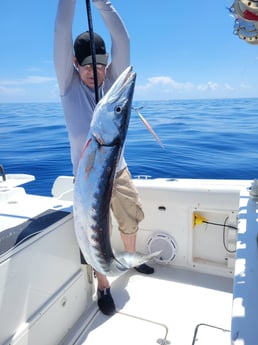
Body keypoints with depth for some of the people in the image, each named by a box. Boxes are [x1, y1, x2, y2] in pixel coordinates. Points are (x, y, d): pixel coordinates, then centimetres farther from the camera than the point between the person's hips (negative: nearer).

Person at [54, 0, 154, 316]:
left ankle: (131, 258, 48)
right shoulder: (69, 84, -5)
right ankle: (103, 287, 28)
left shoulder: (113, 80, 1)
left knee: (130, 221, 19)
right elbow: (62, 34, -14)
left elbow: (121, 40, -10)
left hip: (118, 170, 4)